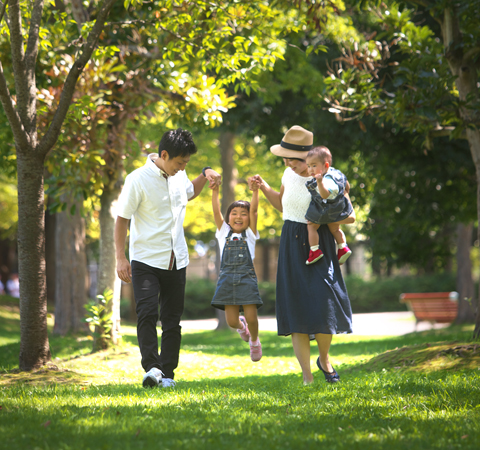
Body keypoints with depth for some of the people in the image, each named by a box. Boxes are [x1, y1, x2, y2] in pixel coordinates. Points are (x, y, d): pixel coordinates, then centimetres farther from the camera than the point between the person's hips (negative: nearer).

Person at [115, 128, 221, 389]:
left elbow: (190, 193, 30)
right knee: (147, 313, -19)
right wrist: (120, 258, -13)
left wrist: (205, 175, 11)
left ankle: (167, 373, 12)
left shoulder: (178, 176, 6)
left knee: (172, 319, 6)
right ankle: (151, 368, -23)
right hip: (146, 260, -6)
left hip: (176, 261, 6)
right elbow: (122, 219, -8)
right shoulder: (138, 180, -13)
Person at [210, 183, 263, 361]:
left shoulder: (250, 234, 12)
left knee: (251, 317, -7)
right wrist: (215, 190, -10)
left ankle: (254, 341, 24)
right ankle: (241, 325, 34)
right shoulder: (224, 232, 15)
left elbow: (254, 210, 0)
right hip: (227, 278, 1)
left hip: (247, 278, -1)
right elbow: (216, 211, 3)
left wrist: (255, 190, -13)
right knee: (231, 321, -3)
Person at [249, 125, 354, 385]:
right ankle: (307, 377, 3)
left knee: (324, 307, -11)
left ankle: (324, 359, 20)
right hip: (291, 246, 4)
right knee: (297, 311, -1)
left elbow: (350, 217, -7)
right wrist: (263, 187, 14)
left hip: (318, 246, -4)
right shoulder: (289, 175, 6)